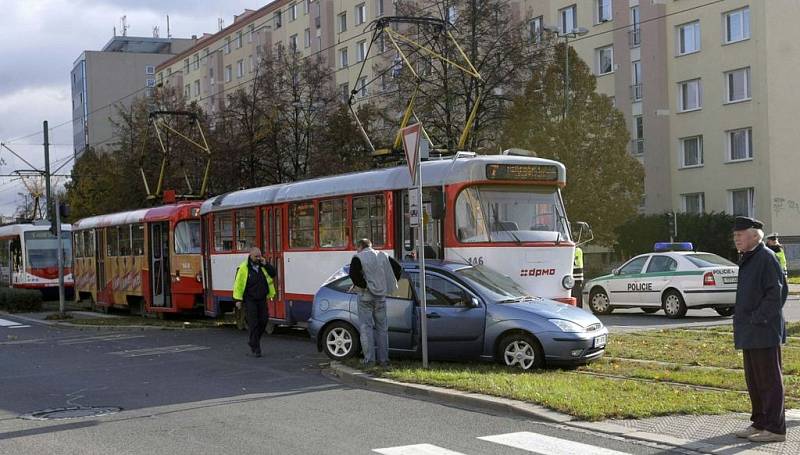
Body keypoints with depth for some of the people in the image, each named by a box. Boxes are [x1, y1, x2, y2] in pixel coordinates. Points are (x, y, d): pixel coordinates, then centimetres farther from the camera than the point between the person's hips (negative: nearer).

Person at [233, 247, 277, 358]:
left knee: (263, 320, 5)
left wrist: (265, 264, -10)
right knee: (253, 324, -6)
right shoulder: (243, 268, -8)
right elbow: (238, 284, -7)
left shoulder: (263, 266, 7)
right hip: (250, 300, -5)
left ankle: (253, 342, 26)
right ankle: (255, 348, -1)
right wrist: (238, 299, -11)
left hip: (262, 299, 5)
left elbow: (273, 274, 0)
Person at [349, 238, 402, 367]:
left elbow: (353, 273, -21)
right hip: (381, 295, 5)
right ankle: (383, 359, 11)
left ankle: (369, 359, -4)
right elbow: (398, 268, 9)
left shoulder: (358, 257, -5)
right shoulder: (383, 256, 11)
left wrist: (361, 285, -9)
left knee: (366, 327, 0)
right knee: (382, 327, 11)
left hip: (366, 296, -5)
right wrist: (390, 285, 11)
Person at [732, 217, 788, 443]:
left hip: (764, 331, -10)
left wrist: (758, 319, -19)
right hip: (750, 332, 10)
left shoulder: (766, 258, -14)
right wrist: (746, 324, 15)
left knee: (769, 379, -3)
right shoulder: (748, 259, 15)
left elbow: (776, 293, -20)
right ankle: (760, 423, 25)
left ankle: (775, 428, 3)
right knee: (753, 379, 15)